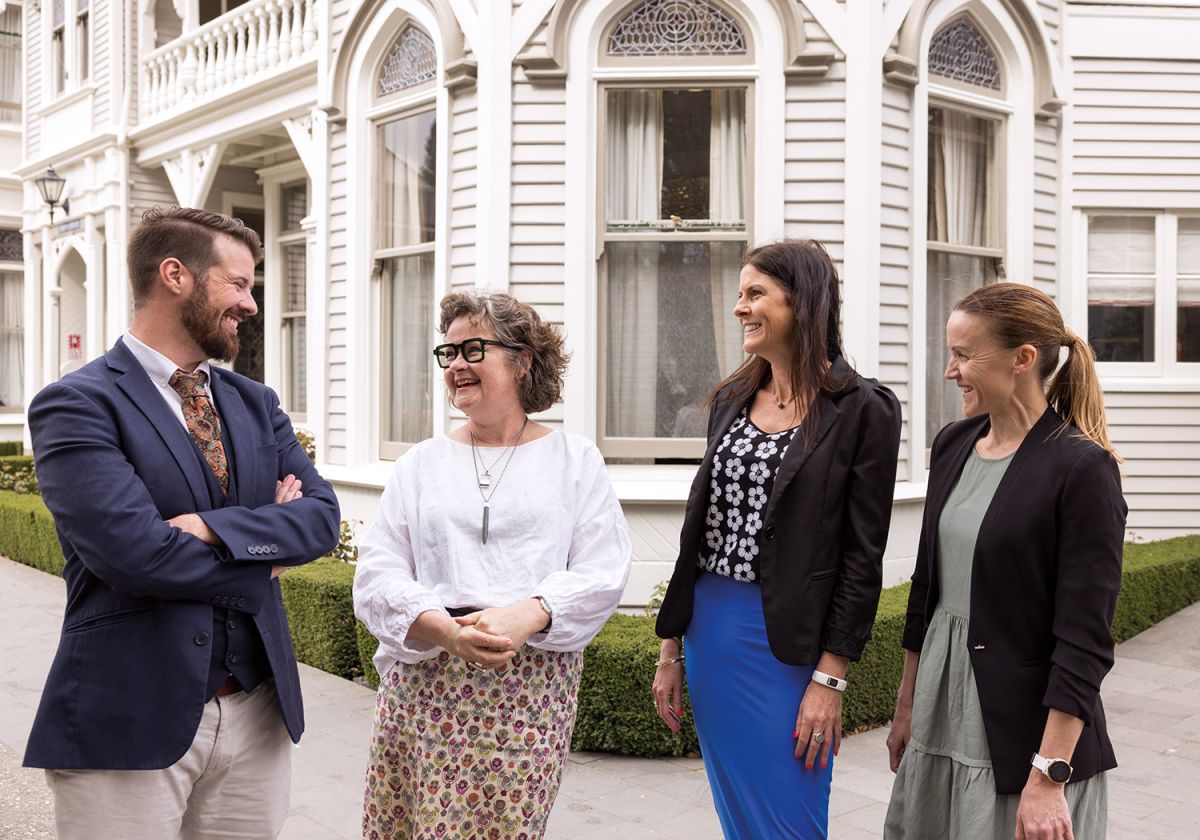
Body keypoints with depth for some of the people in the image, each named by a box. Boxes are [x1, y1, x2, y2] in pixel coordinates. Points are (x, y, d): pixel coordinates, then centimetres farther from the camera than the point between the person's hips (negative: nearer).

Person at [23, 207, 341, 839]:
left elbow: (321, 515, 0)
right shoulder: (76, 405, -9)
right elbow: (133, 552, -21)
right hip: (131, 724, -5)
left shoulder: (256, 404, 11)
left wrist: (213, 527, -16)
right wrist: (262, 554, -7)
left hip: (257, 712, 6)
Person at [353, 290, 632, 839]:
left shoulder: (574, 459, 7)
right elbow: (377, 576, 3)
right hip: (424, 681, 2)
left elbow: (603, 574, -1)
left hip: (532, 685, -2)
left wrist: (527, 615, -18)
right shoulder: (420, 463, 11)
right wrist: (443, 628, -16)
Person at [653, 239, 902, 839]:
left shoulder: (861, 410, -9)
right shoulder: (732, 400, 9)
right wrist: (671, 649, 11)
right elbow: (699, 524, 12)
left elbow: (862, 556, -10)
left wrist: (830, 678, -13)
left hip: (785, 640, -6)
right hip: (708, 628, 6)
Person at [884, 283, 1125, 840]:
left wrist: (1048, 777, -19)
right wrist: (907, 704, 15)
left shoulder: (1080, 466, -15)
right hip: (941, 717, 6)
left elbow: (1084, 638, -17)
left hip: (1023, 730, -6)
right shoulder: (954, 444, 5)